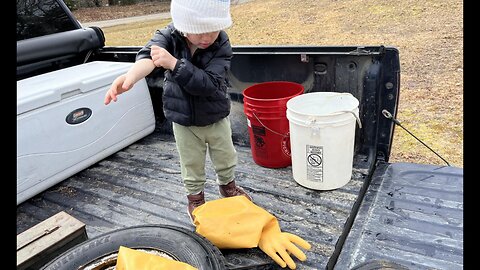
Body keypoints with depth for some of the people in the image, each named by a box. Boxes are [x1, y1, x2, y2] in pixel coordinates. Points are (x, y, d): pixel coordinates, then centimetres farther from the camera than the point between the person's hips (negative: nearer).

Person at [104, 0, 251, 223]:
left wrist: (174, 64, -42)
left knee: (226, 158, 20)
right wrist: (131, 76, -60)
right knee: (192, 166, 15)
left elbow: (208, 84, -33)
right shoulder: (169, 36, -17)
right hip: (183, 121, 0)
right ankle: (195, 197, 43)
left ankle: (227, 185, 51)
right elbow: (148, 56, -38)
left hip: (216, 119, 0)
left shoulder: (221, 46, -21)